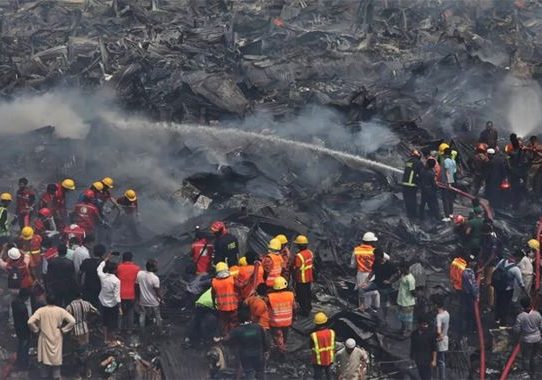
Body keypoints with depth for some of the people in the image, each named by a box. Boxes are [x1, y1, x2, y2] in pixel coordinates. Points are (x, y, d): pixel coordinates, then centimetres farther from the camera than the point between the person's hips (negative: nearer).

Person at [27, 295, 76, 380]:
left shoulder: (41, 310, -11)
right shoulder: (61, 311, -9)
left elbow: (30, 322, -18)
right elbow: (72, 321, -14)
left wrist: (37, 329, -2)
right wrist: (63, 329, -3)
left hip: (45, 339, 0)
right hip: (57, 339, 0)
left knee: (45, 359, 10)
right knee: (56, 359, 11)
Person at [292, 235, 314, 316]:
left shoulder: (299, 256, -27)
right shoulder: (310, 253, -1)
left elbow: (297, 269, -24)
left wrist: (294, 279, -14)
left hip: (302, 280, -8)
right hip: (309, 278, 8)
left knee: (301, 295, 5)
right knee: (308, 292, 22)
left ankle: (304, 311, 13)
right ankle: (308, 307, 38)